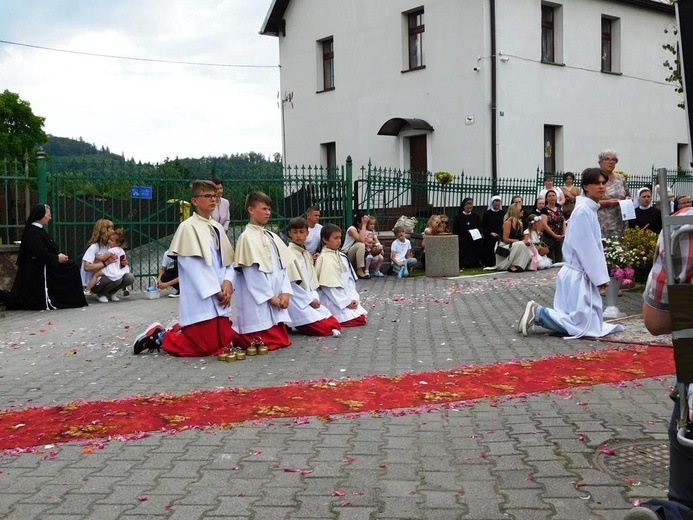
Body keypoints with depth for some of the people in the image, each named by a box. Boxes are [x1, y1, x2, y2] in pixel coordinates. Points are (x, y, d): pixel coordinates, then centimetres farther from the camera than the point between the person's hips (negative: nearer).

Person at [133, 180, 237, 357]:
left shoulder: (217, 228, 14)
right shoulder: (188, 227, -9)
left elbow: (228, 261, 12)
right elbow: (193, 266, -14)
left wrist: (227, 282, -7)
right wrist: (215, 291, -15)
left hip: (219, 298, 7)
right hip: (200, 298, -7)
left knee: (224, 344, 9)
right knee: (205, 347, -6)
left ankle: (179, 330, 30)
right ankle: (158, 336, 13)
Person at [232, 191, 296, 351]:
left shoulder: (272, 237, 14)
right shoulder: (247, 237, -9)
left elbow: (284, 266, 10)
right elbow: (252, 271, -14)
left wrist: (285, 292, -3)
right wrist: (270, 297, -14)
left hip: (277, 297, 8)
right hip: (259, 299, -8)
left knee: (282, 340, 9)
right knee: (269, 342, -7)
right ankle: (237, 336, 15)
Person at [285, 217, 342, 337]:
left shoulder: (307, 253, 15)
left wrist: (314, 298, 3)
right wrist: (309, 300, -15)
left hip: (310, 297, 8)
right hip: (297, 300, -8)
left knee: (335, 324, 0)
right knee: (325, 328, -18)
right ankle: (291, 324, -2)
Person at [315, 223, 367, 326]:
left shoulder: (342, 257, 10)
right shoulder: (324, 259, -15)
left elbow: (350, 279, 11)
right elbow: (328, 286, -19)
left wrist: (353, 298, -3)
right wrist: (345, 302, -17)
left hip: (345, 296, 8)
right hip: (332, 300, -8)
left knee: (361, 316, -1)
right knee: (356, 320, -16)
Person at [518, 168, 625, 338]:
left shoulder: (590, 210, 14)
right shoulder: (583, 210, -17)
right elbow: (586, 248, -19)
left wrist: (601, 276, 11)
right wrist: (600, 277, -15)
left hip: (584, 274, 10)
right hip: (578, 275, -10)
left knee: (592, 321, 12)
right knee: (582, 325, -8)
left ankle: (537, 312, 12)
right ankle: (537, 313, -3)